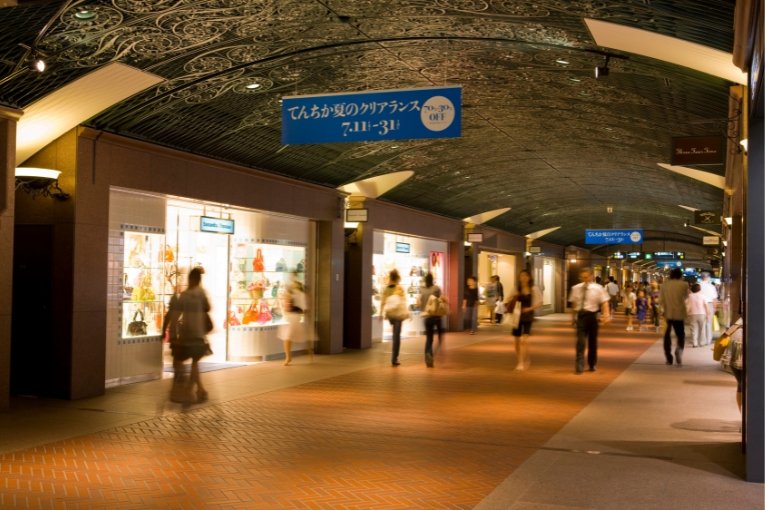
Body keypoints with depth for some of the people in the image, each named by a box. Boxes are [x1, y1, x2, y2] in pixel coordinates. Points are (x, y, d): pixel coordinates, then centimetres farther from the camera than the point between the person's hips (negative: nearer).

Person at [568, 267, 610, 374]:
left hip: (592, 316, 0)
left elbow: (604, 302, -8)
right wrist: (574, 317, 14)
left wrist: (606, 315, -22)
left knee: (592, 341, 13)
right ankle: (580, 365, -12)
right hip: (580, 316, 0)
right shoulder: (576, 288, 2)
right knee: (580, 341, -10)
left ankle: (592, 364, 29)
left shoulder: (598, 288, -5)